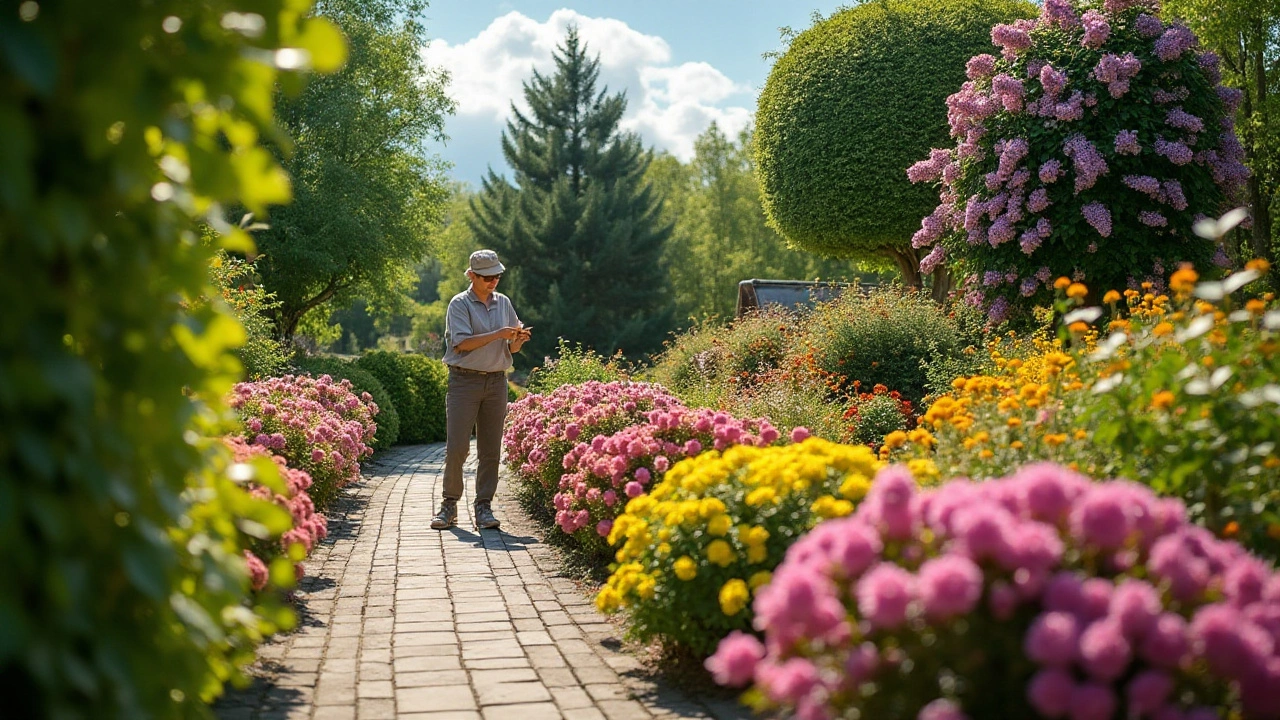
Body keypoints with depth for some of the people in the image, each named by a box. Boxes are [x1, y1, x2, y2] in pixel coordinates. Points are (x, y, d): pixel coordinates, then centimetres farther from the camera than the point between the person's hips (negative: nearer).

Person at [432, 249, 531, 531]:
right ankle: (449, 505, 6)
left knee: (490, 449, 3)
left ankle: (484, 508, 6)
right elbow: (462, 342, -13)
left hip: (496, 381, 4)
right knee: (457, 446, -7)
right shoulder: (460, 304, -2)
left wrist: (519, 339, -5)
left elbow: (511, 348, 17)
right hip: (464, 380, -4)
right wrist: (497, 334, -19)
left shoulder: (504, 303, 13)